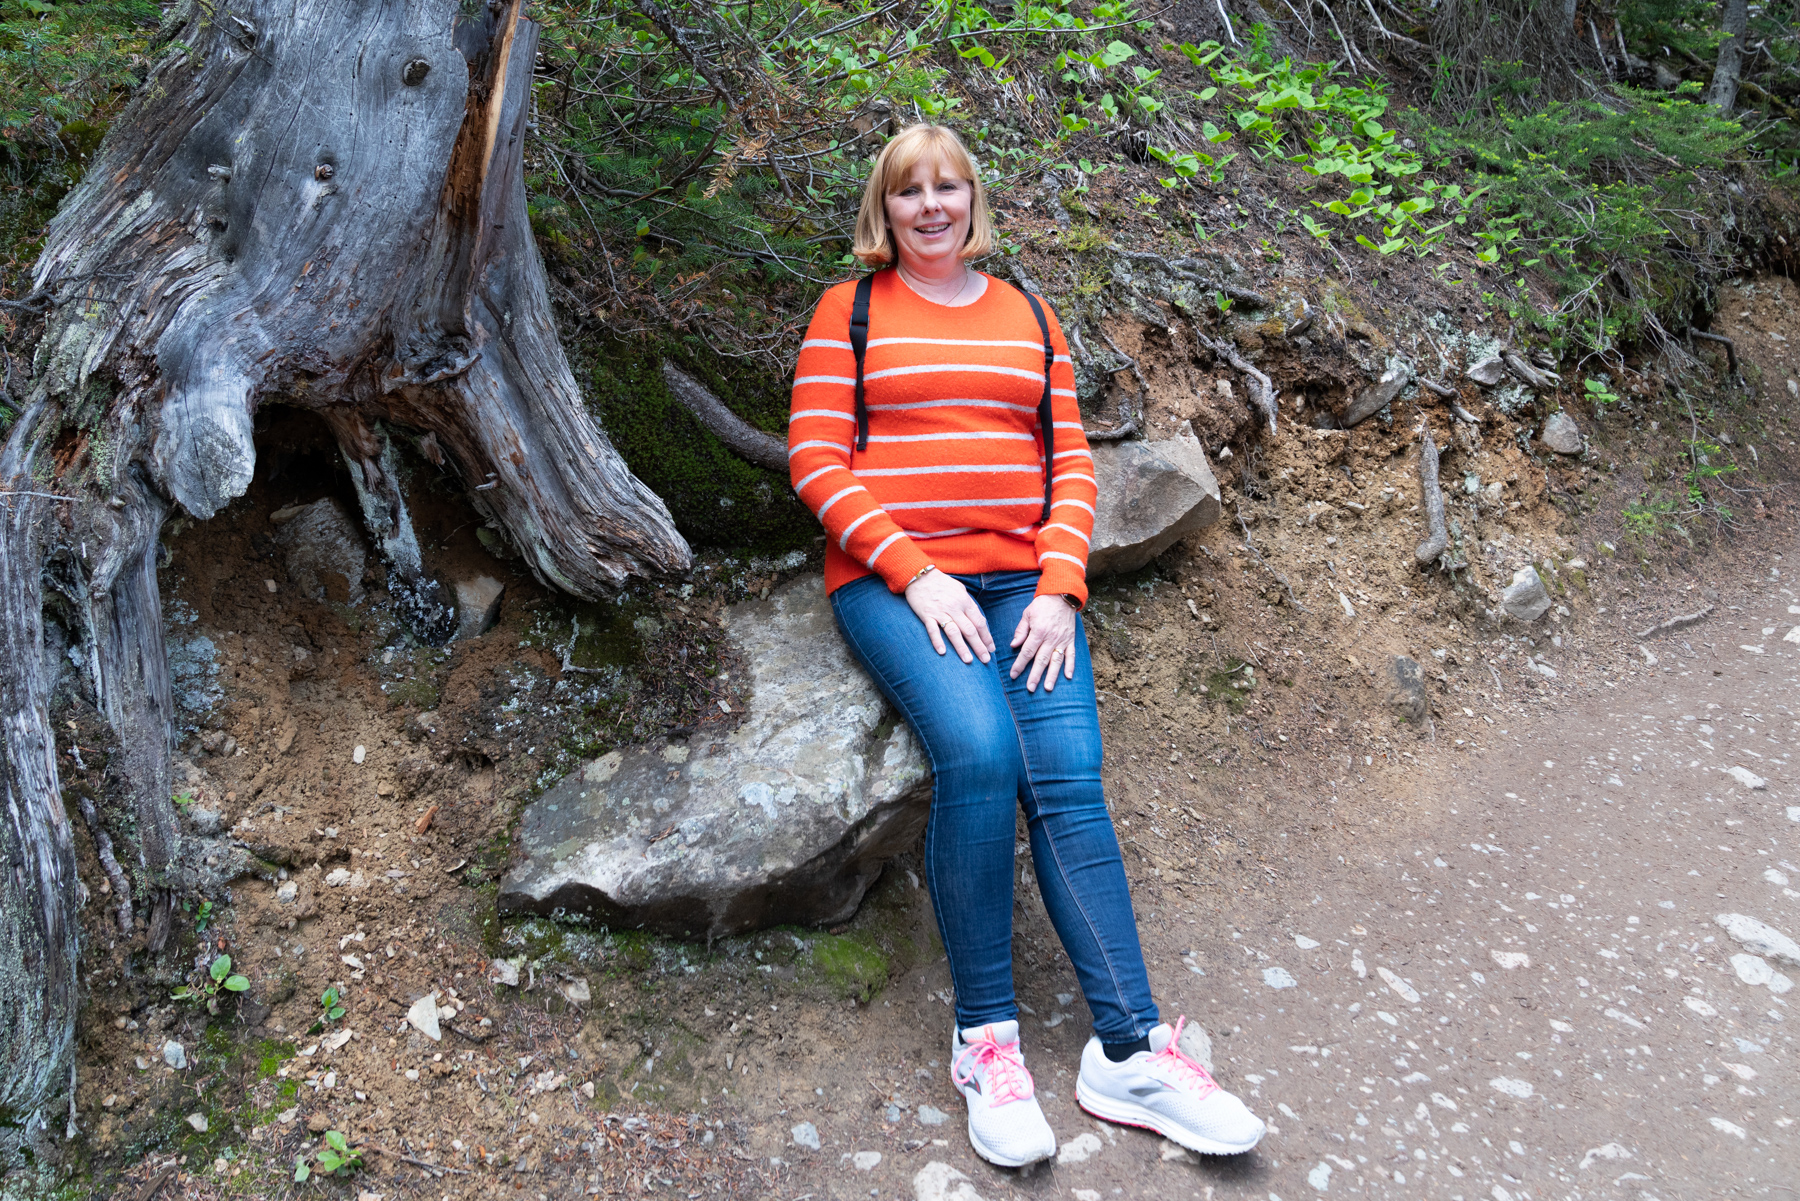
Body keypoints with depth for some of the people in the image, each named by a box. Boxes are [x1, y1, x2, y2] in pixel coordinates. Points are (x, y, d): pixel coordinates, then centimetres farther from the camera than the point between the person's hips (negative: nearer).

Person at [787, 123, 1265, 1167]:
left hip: (1024, 581, 3)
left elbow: (1072, 462, 12)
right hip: (893, 582, -3)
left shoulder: (1028, 317, 20)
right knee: (979, 749, -29)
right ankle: (986, 1039, -16)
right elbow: (817, 462, 0)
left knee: (1068, 778, -18)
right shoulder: (849, 313, 11)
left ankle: (1131, 1050, -17)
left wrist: (1059, 588, -4)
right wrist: (915, 574, -13)